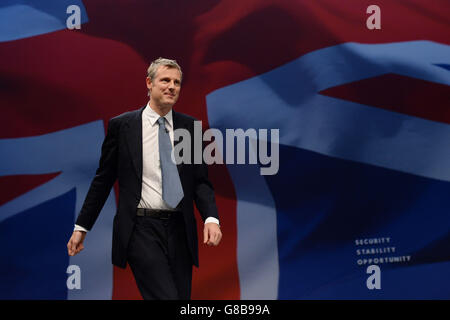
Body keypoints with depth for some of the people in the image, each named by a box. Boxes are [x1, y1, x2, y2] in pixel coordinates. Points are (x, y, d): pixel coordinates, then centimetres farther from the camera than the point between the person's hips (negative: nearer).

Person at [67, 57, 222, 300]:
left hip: (179, 230, 4)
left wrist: (211, 218, -11)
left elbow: (201, 180, 6)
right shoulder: (121, 125, 1)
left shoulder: (190, 126, 8)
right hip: (141, 228, -3)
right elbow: (103, 180, 6)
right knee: (165, 296, -19)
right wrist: (81, 226, 6)